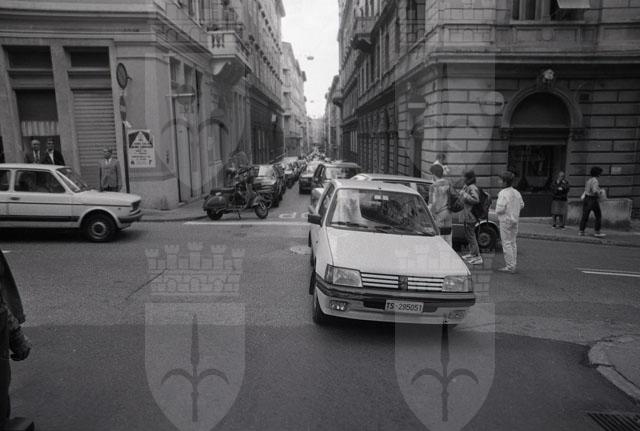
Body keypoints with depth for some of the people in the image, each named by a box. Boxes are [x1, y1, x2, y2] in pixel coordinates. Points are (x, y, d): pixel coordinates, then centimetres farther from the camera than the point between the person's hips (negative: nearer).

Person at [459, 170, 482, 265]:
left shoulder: (473, 188, -18)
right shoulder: (466, 187, 13)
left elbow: (476, 200, -28)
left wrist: (465, 195, -23)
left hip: (471, 216, -11)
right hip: (467, 215, 11)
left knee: (471, 236, -7)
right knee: (467, 235, 21)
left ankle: (478, 257, -2)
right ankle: (472, 253, 34)